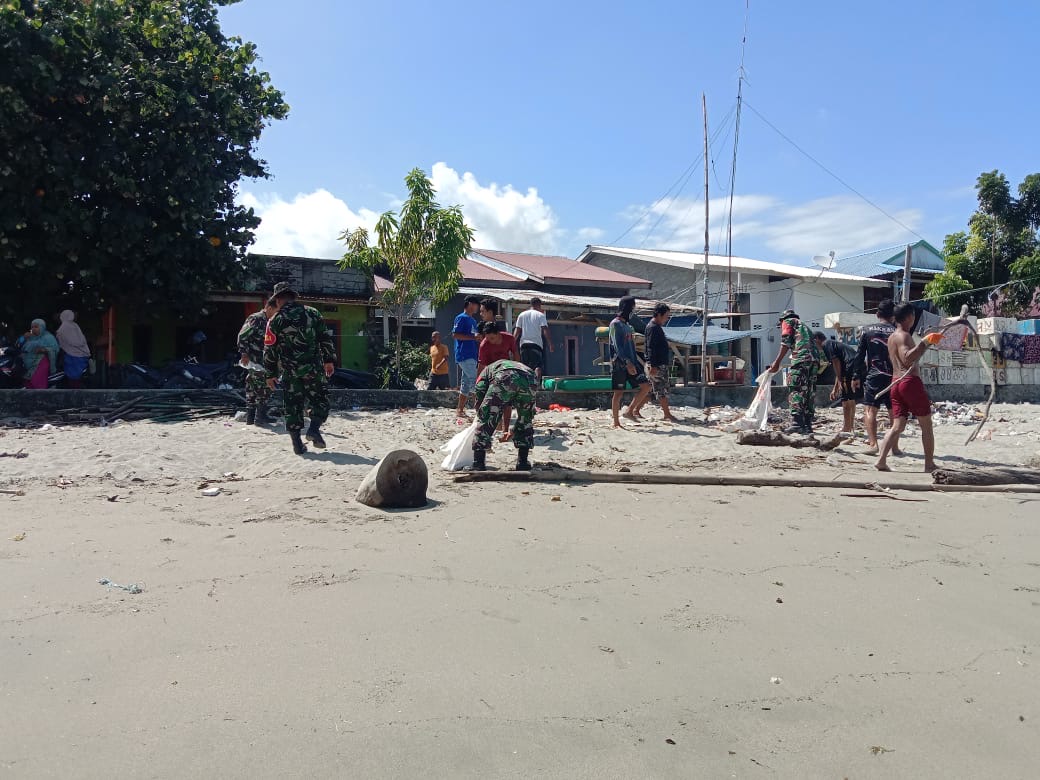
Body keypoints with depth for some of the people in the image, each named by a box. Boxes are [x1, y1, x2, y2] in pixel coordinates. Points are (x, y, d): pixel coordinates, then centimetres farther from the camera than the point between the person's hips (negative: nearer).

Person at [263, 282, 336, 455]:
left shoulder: (275, 320, 0)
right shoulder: (312, 313, 4)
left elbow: (269, 350, 2)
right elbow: (326, 338, 4)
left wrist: (271, 374, 10)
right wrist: (329, 360, 11)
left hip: (289, 372, 0)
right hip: (313, 369, 0)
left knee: (292, 406, 8)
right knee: (320, 400, 12)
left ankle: (297, 442, 6)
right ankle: (314, 428, -8)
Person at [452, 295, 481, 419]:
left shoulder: (473, 321, 22)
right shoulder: (461, 318, -6)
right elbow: (455, 335, -14)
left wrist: (479, 337, 10)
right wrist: (473, 337, -18)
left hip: (471, 356, 9)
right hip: (464, 356, -9)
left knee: (466, 384, 8)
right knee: (475, 381, -14)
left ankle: (460, 410, 10)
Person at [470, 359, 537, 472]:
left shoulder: (487, 370, 37)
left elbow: (479, 393, 18)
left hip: (504, 378, -4)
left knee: (485, 421, 9)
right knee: (525, 420, 27)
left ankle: (478, 464, 8)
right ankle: (523, 462, 28)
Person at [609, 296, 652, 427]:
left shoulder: (627, 325, 19)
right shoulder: (616, 324, -7)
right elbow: (617, 346, -16)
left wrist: (634, 362, 17)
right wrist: (627, 362, -24)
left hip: (631, 363, 8)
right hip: (619, 363, -8)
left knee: (646, 386, -2)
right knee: (618, 392, -4)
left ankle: (629, 412, 5)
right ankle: (616, 422, 3)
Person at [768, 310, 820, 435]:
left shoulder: (788, 322, 15)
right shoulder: (804, 326, 36)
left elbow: (786, 342, 0)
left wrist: (777, 362, -1)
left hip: (801, 358, -7)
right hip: (814, 359, 8)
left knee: (796, 390, -10)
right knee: (810, 392, 7)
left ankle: (796, 423, -19)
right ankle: (807, 425, 7)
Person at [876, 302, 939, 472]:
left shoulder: (892, 337, 18)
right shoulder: (904, 336, -10)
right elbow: (907, 359, -26)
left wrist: (927, 343, 37)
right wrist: (924, 342, -29)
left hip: (896, 383, 8)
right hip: (910, 382, -8)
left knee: (897, 426, 2)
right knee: (926, 425, 5)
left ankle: (881, 460, -12)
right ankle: (930, 464, 10)